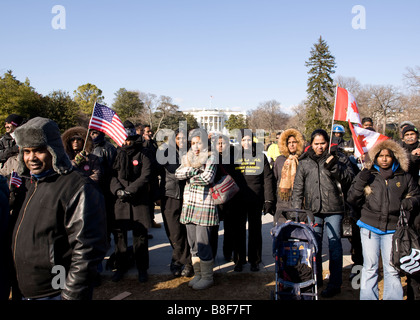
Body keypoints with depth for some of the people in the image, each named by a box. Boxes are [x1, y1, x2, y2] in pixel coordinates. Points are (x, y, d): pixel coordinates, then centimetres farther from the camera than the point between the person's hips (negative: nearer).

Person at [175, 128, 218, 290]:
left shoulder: (210, 157, -2)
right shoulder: (188, 158, 15)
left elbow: (208, 177, -17)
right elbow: (178, 173, -1)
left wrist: (190, 177, -3)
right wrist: (195, 170, -14)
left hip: (204, 205, -6)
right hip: (189, 204, 6)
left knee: (203, 243, -5)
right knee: (193, 243, 11)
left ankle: (207, 277, 9)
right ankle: (198, 274, 24)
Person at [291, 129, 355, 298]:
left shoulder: (338, 158, 3)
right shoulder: (304, 162, 9)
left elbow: (349, 178, -3)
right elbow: (298, 188, 11)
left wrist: (334, 167, -17)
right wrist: (297, 210, 4)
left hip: (333, 208, -2)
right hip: (312, 209, 3)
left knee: (334, 244, -1)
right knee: (314, 244, 10)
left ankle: (335, 283, 8)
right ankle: (316, 279, 26)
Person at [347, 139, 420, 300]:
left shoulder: (404, 177, 8)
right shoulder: (368, 175, 4)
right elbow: (352, 199, -1)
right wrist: (362, 179, -13)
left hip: (392, 228, 1)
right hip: (369, 227, -1)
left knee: (392, 269, 2)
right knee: (370, 267, 5)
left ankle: (393, 297, 16)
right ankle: (368, 297, 16)